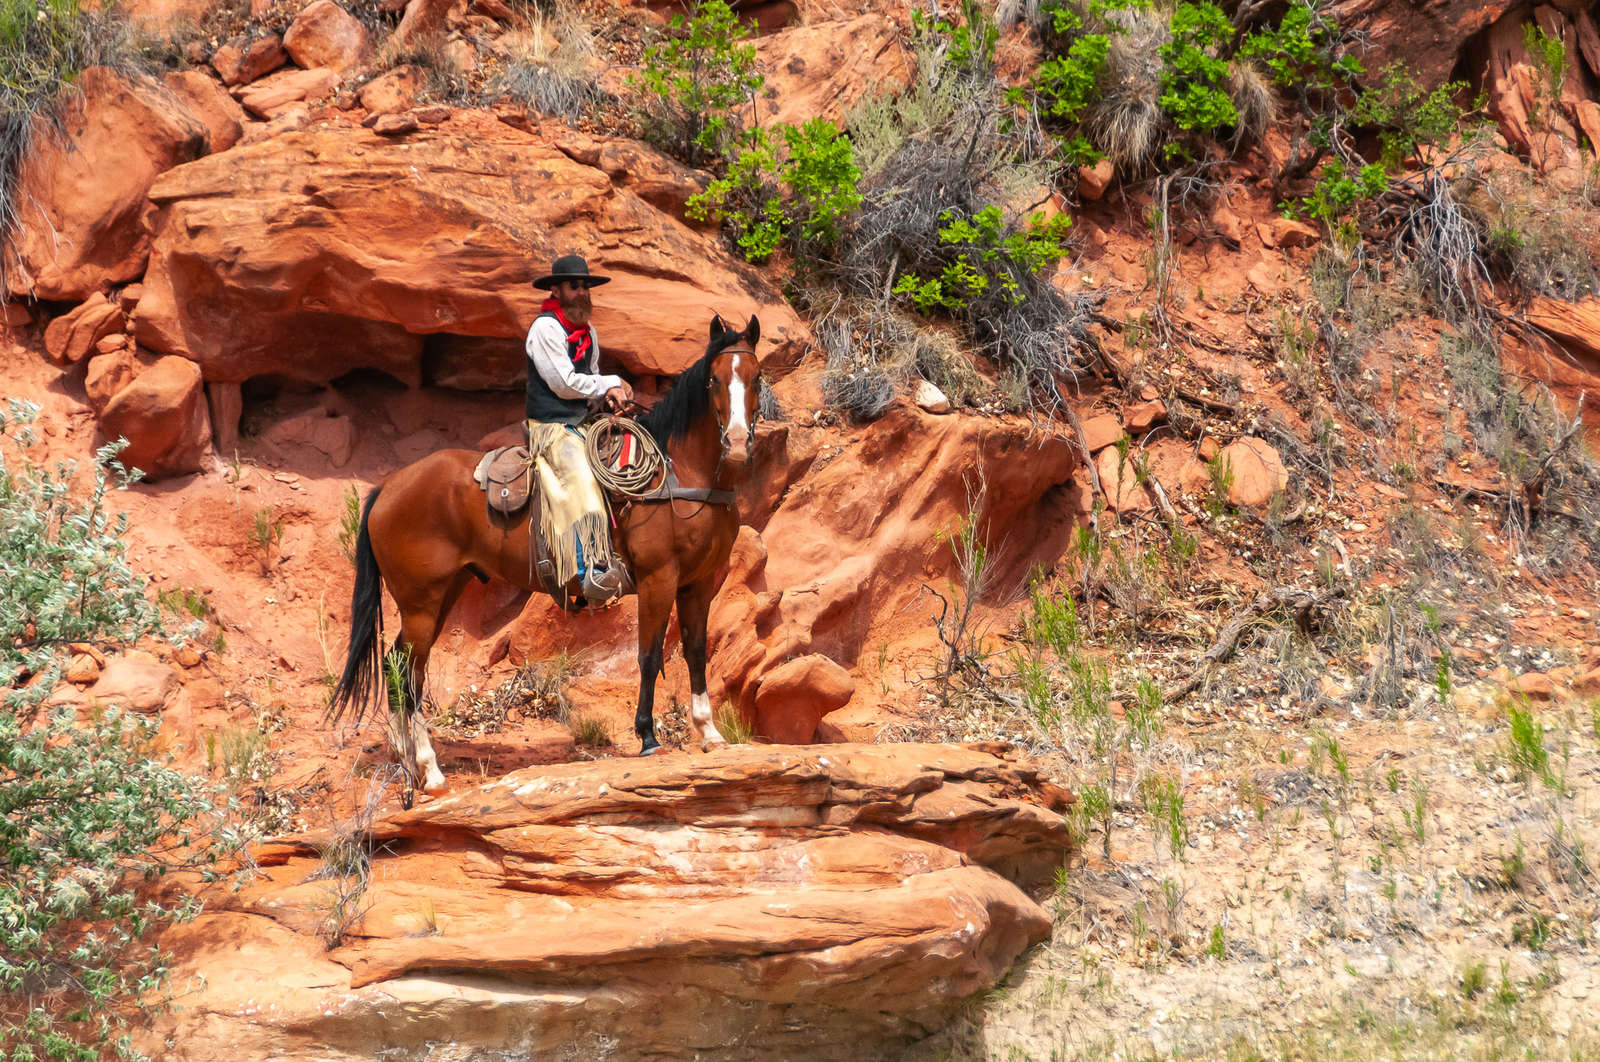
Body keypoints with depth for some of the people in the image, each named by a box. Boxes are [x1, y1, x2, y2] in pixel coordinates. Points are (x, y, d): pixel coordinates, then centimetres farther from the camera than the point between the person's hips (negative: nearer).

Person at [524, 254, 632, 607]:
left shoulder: (589, 332, 17)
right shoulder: (545, 327, -10)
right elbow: (564, 383, -15)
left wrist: (607, 396, 0)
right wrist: (613, 384, -5)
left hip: (582, 424, 9)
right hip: (549, 428, -9)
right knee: (580, 480, -30)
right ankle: (589, 574, -42)